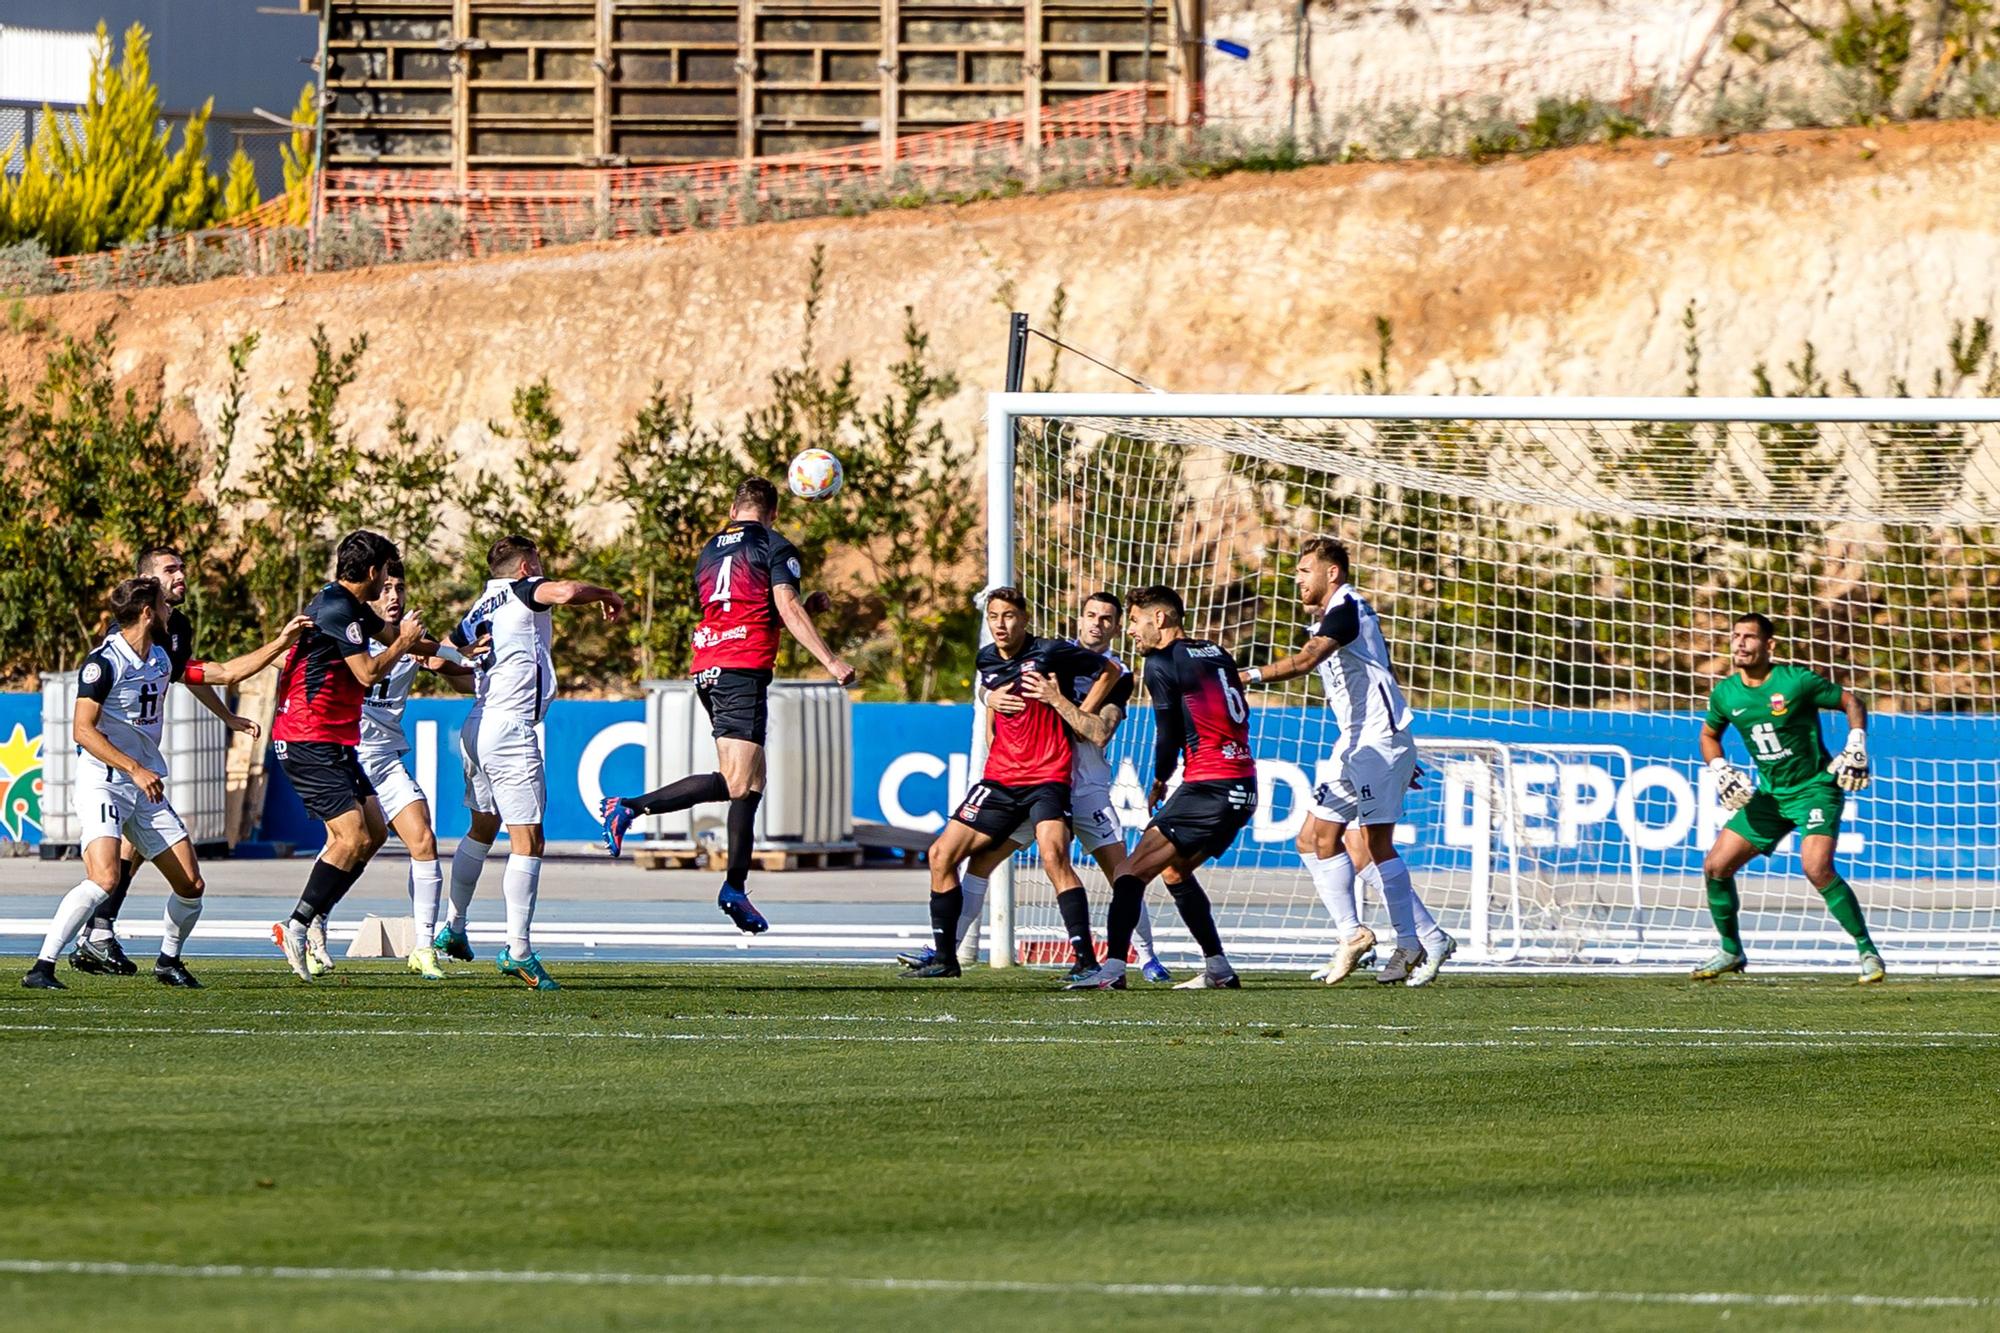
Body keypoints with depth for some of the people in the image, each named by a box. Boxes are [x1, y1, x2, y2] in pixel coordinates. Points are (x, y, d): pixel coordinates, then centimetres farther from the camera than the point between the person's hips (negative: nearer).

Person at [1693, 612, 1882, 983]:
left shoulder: (1796, 681, -16)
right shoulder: (1725, 693, -1)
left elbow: (1852, 702, -4)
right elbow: (1709, 734, 18)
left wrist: (1856, 747, -15)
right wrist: (1721, 771, 2)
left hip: (1816, 787, -6)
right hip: (1769, 795, 6)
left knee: (1817, 869, -26)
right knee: (1715, 867, 1)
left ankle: (1868, 950, -13)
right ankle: (1731, 951, 21)